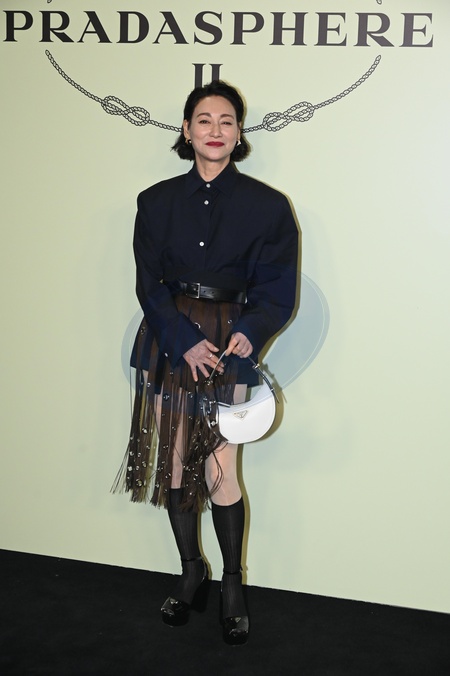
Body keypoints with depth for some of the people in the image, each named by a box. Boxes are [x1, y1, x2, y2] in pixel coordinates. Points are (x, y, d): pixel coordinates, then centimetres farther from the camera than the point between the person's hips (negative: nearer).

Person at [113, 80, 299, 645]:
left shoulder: (266, 206, 1)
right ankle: (191, 571, 26)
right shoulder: (157, 201, 6)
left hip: (229, 344, -2)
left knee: (220, 469, -7)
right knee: (174, 462, 6)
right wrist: (184, 340, -13)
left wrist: (248, 333, -19)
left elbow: (276, 289, -1)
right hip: (168, 340, 3)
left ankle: (233, 583, 14)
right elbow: (149, 284, 1)